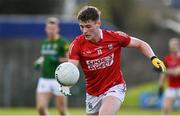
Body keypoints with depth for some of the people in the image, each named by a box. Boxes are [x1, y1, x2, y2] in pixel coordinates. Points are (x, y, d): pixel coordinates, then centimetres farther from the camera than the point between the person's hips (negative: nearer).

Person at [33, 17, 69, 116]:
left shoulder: (63, 42, -7)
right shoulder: (45, 42, 13)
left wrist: (59, 60, -21)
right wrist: (39, 62, 11)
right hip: (44, 79, 6)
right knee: (40, 107, -6)